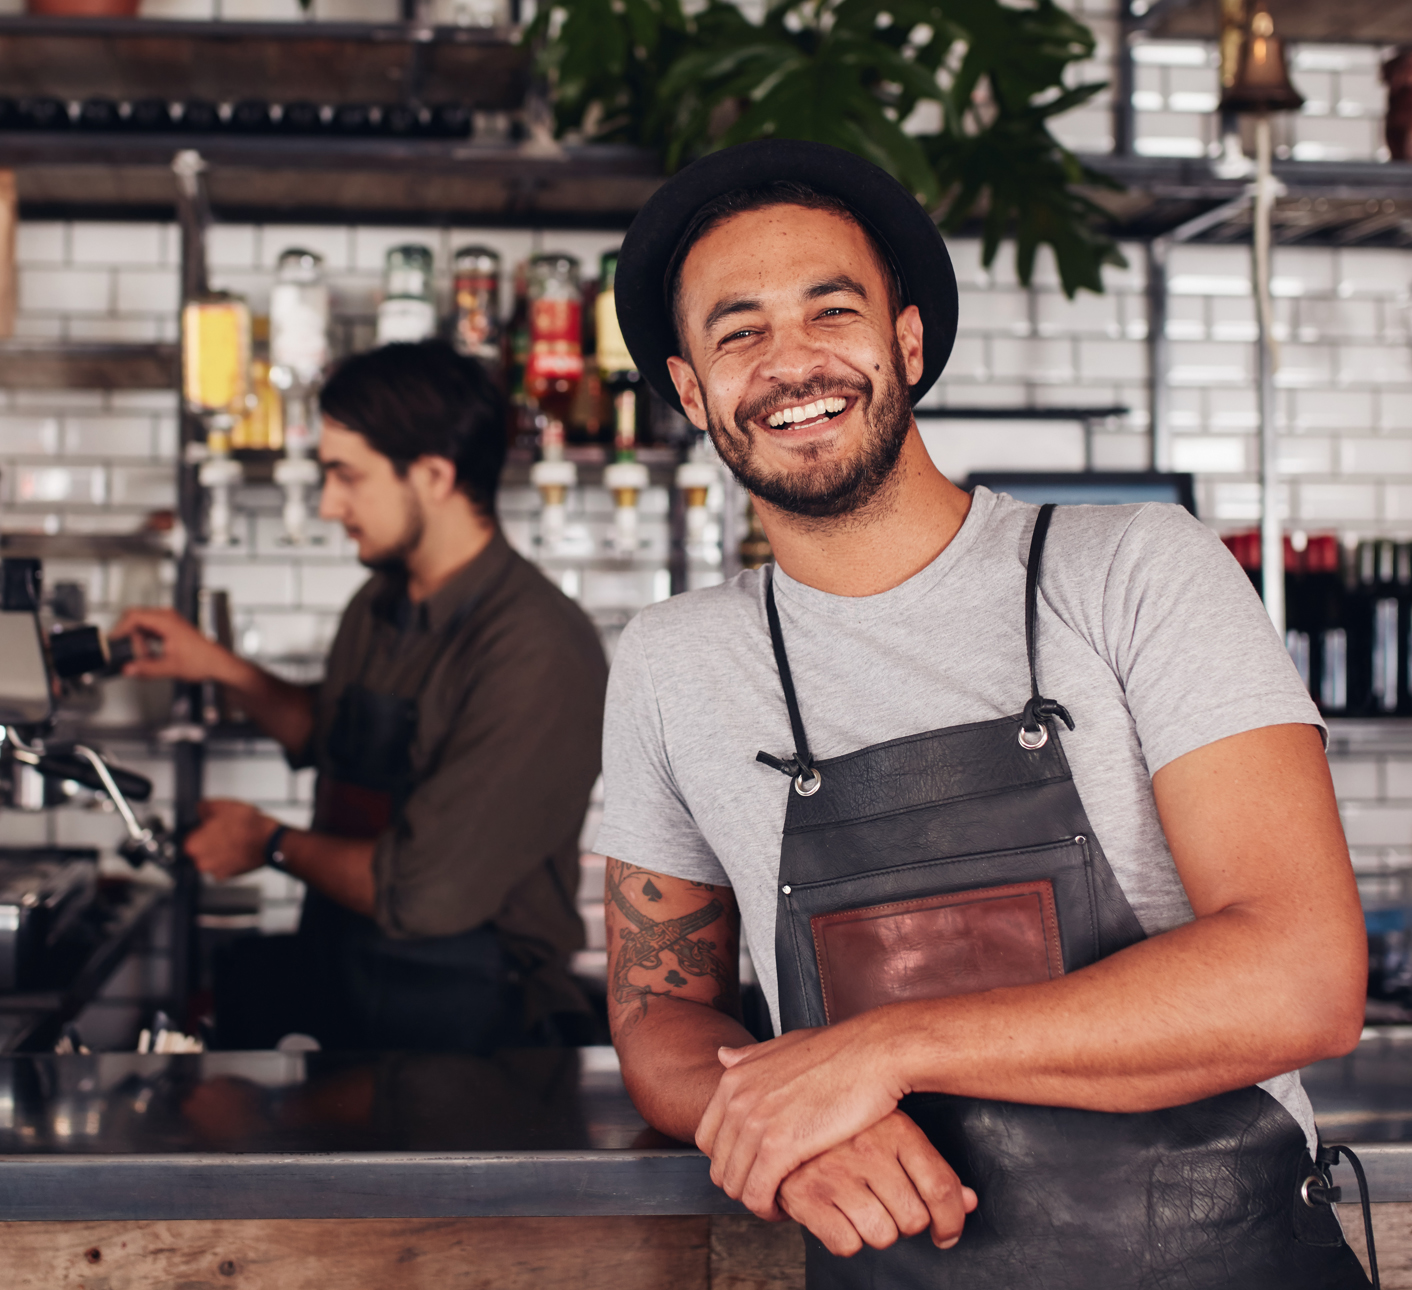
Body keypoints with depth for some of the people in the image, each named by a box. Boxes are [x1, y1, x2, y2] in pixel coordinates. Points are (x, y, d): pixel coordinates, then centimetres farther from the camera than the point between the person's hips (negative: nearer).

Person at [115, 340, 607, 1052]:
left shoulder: (538, 653, -22)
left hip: (458, 1025, -7)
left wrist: (273, 844, -7)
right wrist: (217, 666, 14)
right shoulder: (380, 606, 6)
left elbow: (422, 893, -24)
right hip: (331, 969, 7)